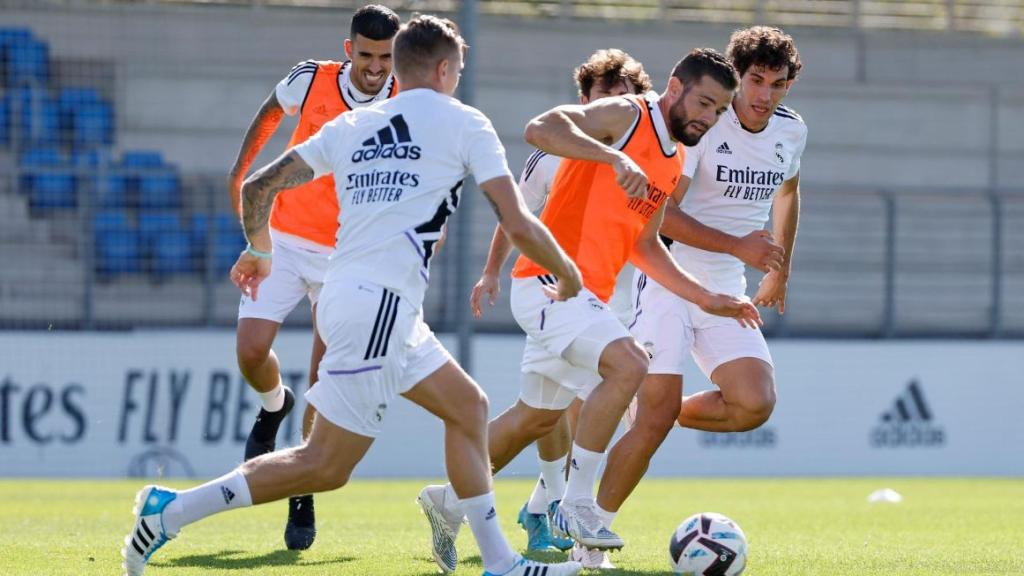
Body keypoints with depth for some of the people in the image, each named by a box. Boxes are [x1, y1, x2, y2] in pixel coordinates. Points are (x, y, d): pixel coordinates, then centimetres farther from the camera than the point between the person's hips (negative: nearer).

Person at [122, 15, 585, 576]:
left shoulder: (351, 125, 16)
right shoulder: (462, 123, 1)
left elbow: (257, 186, 15)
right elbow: (518, 225, -3)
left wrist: (259, 250, 34)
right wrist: (567, 275, 15)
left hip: (344, 296, 8)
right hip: (378, 304, -8)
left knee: (467, 405, 19)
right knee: (325, 467, -5)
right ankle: (170, 511, -10)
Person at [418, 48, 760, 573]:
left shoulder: (674, 162, 16)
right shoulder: (625, 116, -11)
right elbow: (541, 129, -27)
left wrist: (704, 298, 19)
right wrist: (616, 158, -38)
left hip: (586, 294, 10)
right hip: (551, 279, -10)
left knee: (540, 415, 18)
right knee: (627, 364, -27)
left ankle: (450, 501, 35)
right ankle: (575, 506, -22)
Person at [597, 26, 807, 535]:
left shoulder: (790, 132, 5)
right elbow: (661, 215, -19)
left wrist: (779, 272, 31)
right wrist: (737, 245, -24)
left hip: (726, 293, 5)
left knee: (755, 404, -16)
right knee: (655, 419, -13)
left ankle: (668, 416, 12)